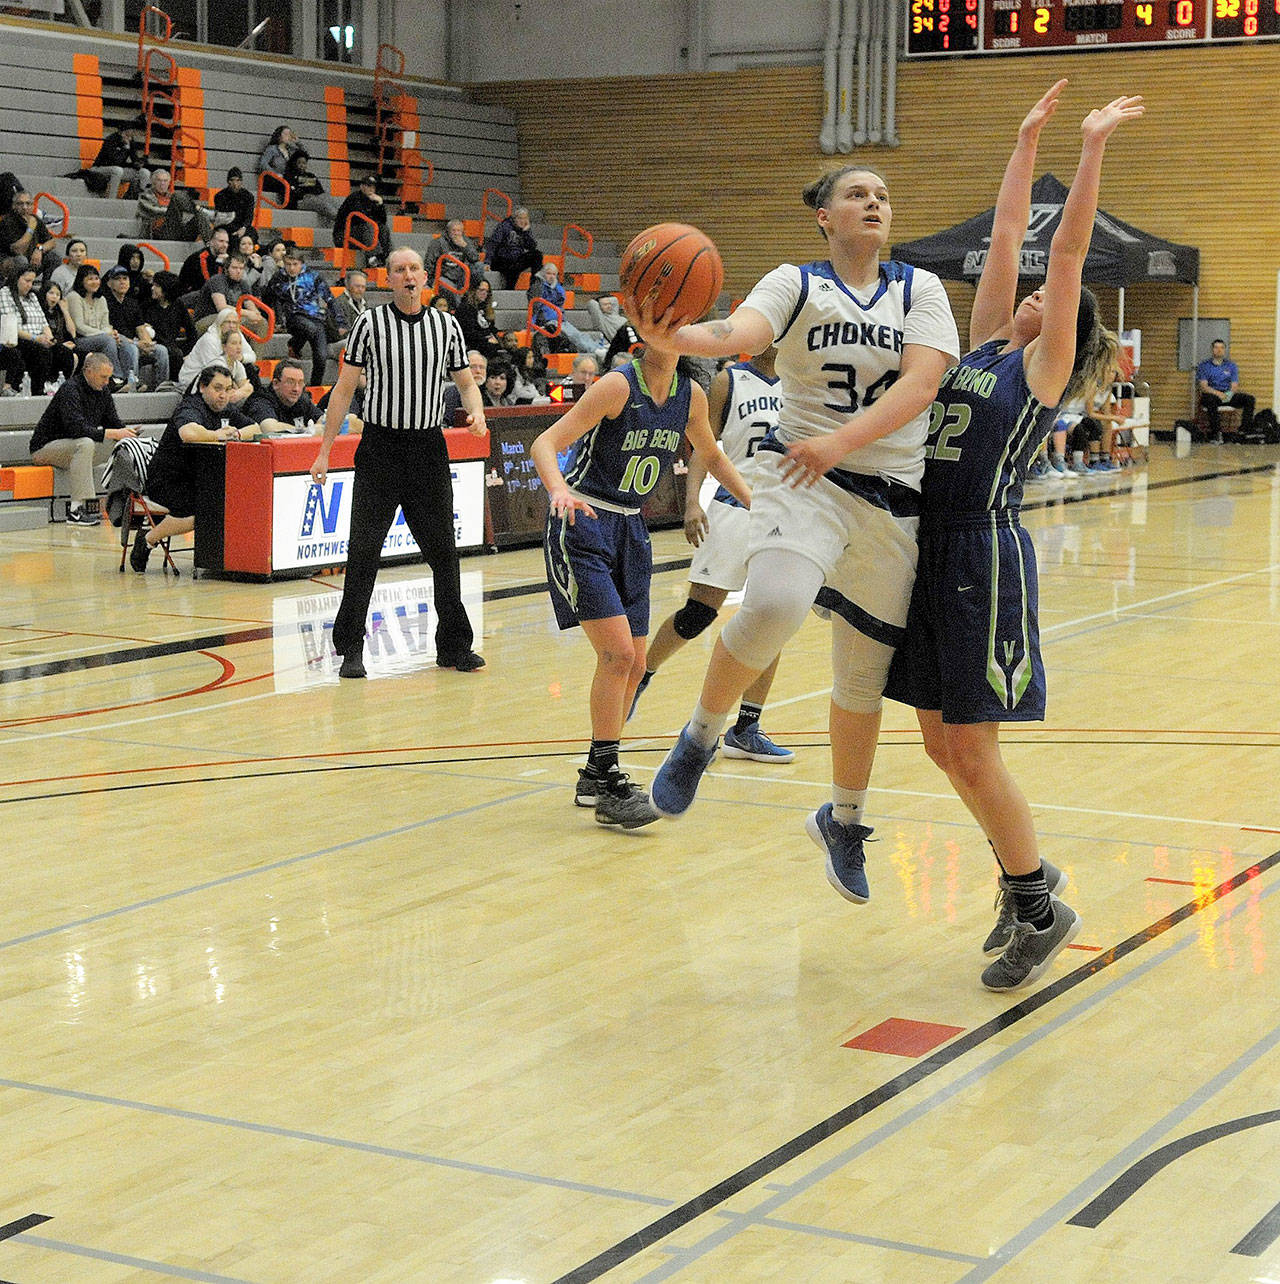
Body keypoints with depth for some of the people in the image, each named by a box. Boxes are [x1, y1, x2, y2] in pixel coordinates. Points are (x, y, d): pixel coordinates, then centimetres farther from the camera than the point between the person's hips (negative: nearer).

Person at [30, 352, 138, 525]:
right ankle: (76, 509, -38)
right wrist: (112, 433, -35)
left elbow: (113, 423, 10)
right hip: (45, 447, -8)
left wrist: (125, 433, -13)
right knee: (85, 444, -36)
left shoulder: (102, 392, 5)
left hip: (74, 447, 8)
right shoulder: (70, 390, -21)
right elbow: (77, 428, -33)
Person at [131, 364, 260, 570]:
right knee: (200, 514, -32)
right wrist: (217, 435, -23)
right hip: (167, 481, -9)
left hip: (200, 479, 9)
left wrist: (235, 434, -9)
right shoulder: (191, 408, -18)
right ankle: (148, 538, -9)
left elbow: (255, 429, 12)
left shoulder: (226, 411, 11)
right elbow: (188, 433, -40)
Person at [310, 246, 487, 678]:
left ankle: (454, 646, 15)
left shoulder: (447, 326, 7)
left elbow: (466, 383, 15)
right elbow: (344, 389, 2)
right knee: (363, 550, -5)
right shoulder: (369, 323, 0)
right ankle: (350, 649, 2)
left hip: (429, 449, 2)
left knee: (443, 551, 5)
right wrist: (324, 451, -1)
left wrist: (476, 413, -7)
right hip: (380, 446, -2)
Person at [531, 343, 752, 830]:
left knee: (632, 665, 8)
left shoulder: (690, 395, 1)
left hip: (629, 529, 7)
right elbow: (544, 444, -22)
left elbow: (711, 456, 20)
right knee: (618, 652, -17)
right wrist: (559, 490, -41)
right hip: (582, 524, -7)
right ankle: (606, 777, -9)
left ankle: (595, 776, 24)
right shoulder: (619, 385, -17)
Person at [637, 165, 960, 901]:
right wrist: (667, 335, -41)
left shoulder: (919, 289, 5)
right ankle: (702, 737, -6)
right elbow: (740, 333, -19)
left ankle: (844, 820, 35)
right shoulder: (796, 285, 2)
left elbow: (922, 381, -11)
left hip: (895, 498, 3)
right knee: (773, 606, -33)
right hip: (804, 480, -2)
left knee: (866, 677, 11)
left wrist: (843, 439, -26)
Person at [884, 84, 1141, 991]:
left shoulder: (1044, 367, -2)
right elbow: (1008, 235, 16)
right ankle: (1026, 872, 27)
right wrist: (1029, 140, 16)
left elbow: (1067, 250, -9)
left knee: (970, 751, -5)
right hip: (935, 550, 8)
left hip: (988, 555, -8)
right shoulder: (988, 345, 15)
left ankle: (1041, 910, 9)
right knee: (941, 742, 11)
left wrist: (1094, 146, -8)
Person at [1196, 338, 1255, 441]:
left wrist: (1230, 393, -13)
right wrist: (1217, 393, -21)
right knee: (1211, 399, -40)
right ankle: (1216, 432, -41)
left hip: (1228, 395, 4)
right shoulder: (1204, 366, 9)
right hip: (1211, 394, -4)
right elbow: (1203, 386, -4)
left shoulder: (1231, 366, 19)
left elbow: (1235, 386, 11)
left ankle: (1245, 430, -25)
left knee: (1249, 399, -21)